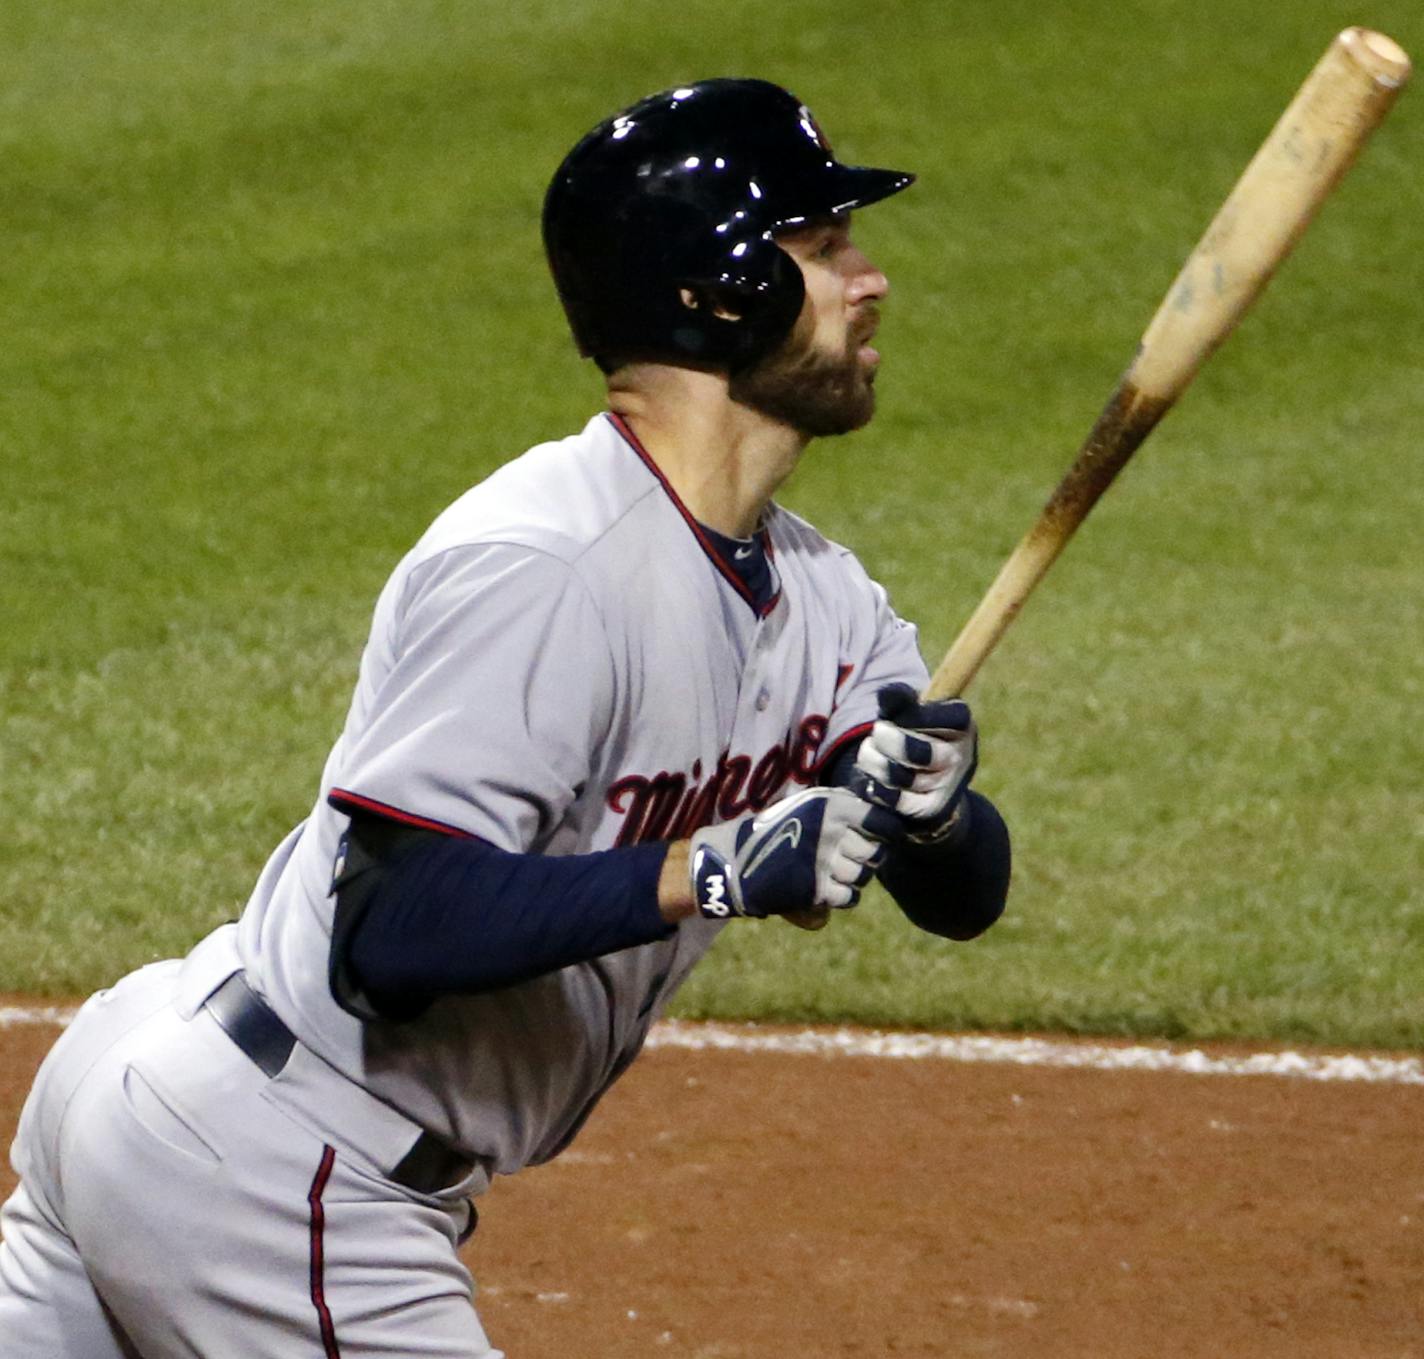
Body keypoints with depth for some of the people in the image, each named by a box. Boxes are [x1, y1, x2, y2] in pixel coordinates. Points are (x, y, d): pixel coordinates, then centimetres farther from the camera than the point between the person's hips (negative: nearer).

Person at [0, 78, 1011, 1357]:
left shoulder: (816, 595, 6)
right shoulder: (537, 570, -22)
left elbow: (964, 897, 5)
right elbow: (397, 927, -28)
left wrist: (934, 809, -18)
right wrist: (724, 869, -32)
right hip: (277, 1190, -9)